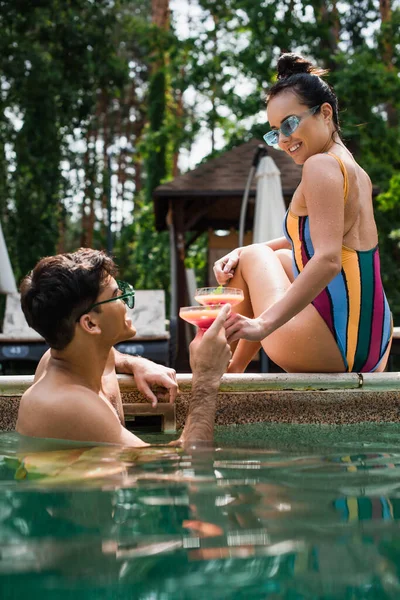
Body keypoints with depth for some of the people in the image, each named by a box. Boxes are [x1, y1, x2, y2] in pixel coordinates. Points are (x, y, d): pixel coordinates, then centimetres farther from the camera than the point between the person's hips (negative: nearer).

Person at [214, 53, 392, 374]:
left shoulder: (321, 165, -14)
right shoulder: (358, 173, 14)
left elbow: (328, 260, -25)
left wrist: (264, 324, -27)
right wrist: (240, 253, 14)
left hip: (330, 348, -9)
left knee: (254, 257, 14)